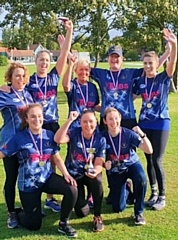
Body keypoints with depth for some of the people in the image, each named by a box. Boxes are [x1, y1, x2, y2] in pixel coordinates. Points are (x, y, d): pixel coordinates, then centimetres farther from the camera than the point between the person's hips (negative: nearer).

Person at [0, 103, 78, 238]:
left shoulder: (49, 135, -2)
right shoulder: (19, 138, -11)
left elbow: (57, 158, 3)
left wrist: (66, 174, -10)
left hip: (48, 178, 3)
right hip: (28, 184, -3)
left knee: (72, 190, -26)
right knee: (34, 225, 3)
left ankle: (63, 224, -2)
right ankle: (17, 214, 39)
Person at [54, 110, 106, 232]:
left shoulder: (100, 139, -11)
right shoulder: (75, 133, -14)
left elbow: (98, 163, -13)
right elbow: (58, 139, -33)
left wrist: (95, 172, -37)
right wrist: (70, 120, -36)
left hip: (90, 173, 1)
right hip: (73, 173, 0)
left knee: (97, 180, -38)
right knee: (82, 212, -7)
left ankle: (97, 216, -15)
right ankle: (81, 200, 34)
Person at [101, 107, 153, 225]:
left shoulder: (128, 134, -23)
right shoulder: (103, 137, -20)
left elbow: (149, 150, -26)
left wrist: (142, 135, -40)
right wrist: (105, 164, -30)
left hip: (132, 164, -1)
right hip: (115, 170, 1)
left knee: (141, 179, -38)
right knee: (118, 208, 1)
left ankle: (139, 212, -13)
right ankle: (126, 188, 37)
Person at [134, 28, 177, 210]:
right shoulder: (140, 81, 4)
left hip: (161, 124, -4)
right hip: (144, 124, 4)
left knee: (157, 161, -5)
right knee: (149, 161, 10)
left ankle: (162, 197, 10)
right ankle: (153, 193, 24)